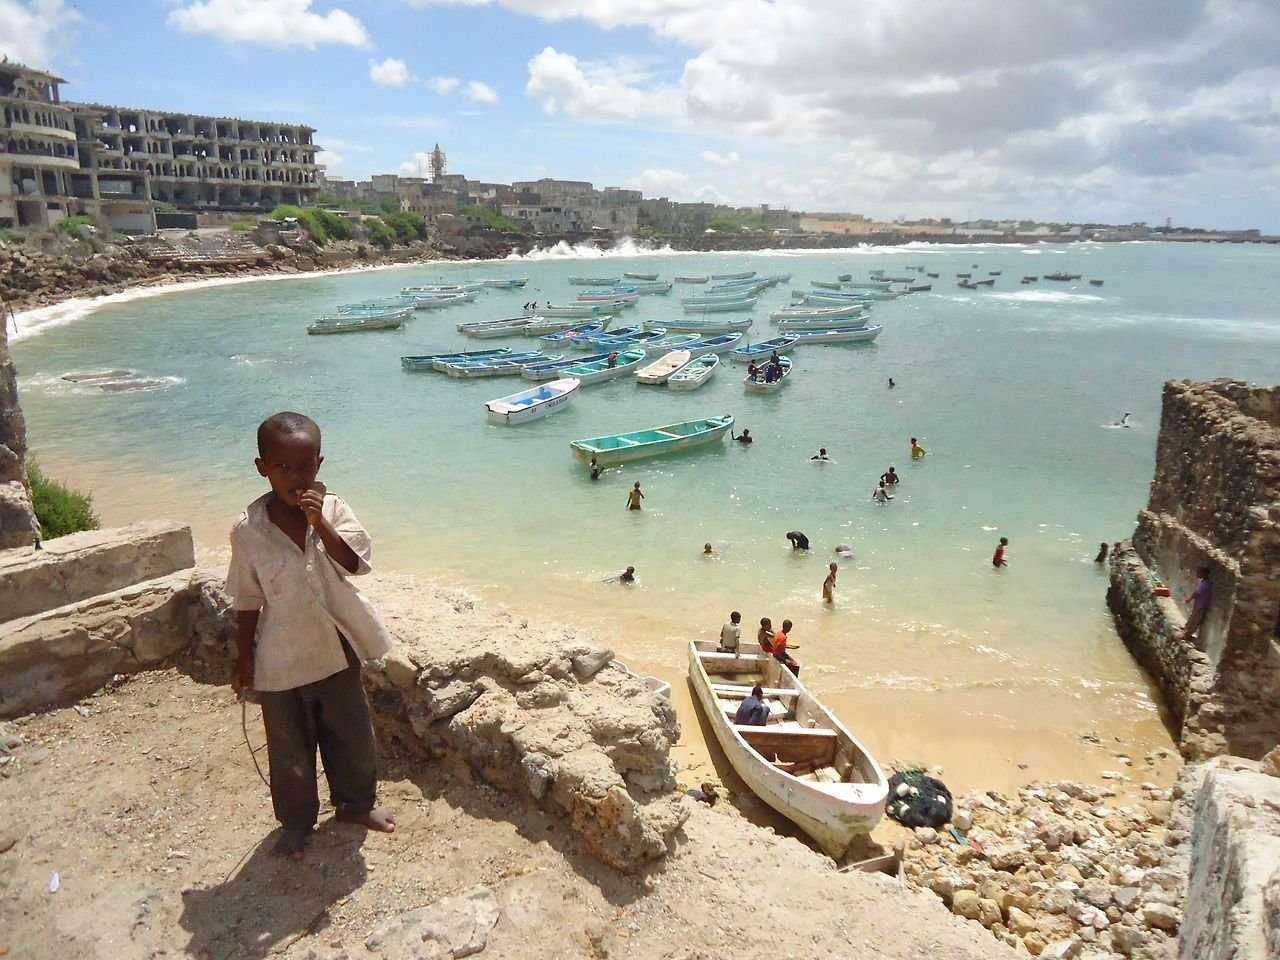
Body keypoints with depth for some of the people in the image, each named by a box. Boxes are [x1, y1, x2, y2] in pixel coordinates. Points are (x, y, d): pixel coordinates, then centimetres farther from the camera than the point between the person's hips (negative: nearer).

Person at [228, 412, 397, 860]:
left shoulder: (332, 508, -10)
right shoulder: (248, 530, -13)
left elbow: (356, 563, -21)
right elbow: (247, 602, -3)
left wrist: (319, 522, -32)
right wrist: (244, 660, 1)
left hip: (337, 649, 2)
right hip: (282, 659, -2)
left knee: (351, 732, 18)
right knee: (290, 747, 14)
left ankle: (356, 802, 42)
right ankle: (296, 821, 37)